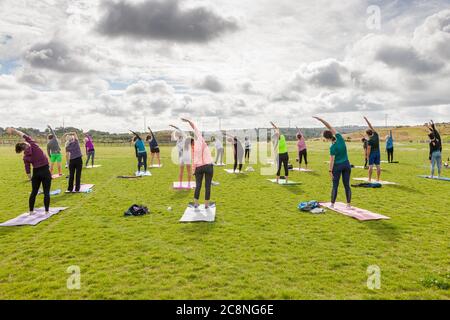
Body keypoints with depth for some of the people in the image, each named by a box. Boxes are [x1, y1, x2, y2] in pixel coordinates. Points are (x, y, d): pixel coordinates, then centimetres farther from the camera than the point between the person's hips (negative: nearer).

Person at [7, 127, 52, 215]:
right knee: (46, 192, 2)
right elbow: (24, 135, -2)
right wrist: (13, 130, 8)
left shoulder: (25, 157, -1)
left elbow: (28, 170, 2)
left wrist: (31, 178, 16)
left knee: (34, 192, 15)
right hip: (45, 171, -3)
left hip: (36, 173, 3)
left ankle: (31, 211, 22)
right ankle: (47, 211, 5)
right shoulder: (33, 145, -11)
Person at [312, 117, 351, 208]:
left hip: (337, 166, -5)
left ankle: (332, 204, 14)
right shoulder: (339, 137, -8)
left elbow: (332, 160, -18)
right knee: (347, 185, 9)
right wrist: (320, 119, -7)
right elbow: (329, 126, -4)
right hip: (347, 165, 5)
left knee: (335, 186, 6)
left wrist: (330, 171, -10)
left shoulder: (332, 147, -21)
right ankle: (349, 204, 12)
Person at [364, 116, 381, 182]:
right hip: (378, 153, 6)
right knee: (378, 166, 6)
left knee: (370, 166, -4)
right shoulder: (376, 135, 0)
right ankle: (378, 179, 10)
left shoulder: (370, 140, -15)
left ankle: (369, 179, -3)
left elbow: (368, 149, -17)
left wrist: (368, 156, -8)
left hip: (372, 153, -6)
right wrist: (366, 120, 10)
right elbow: (371, 127, 7)